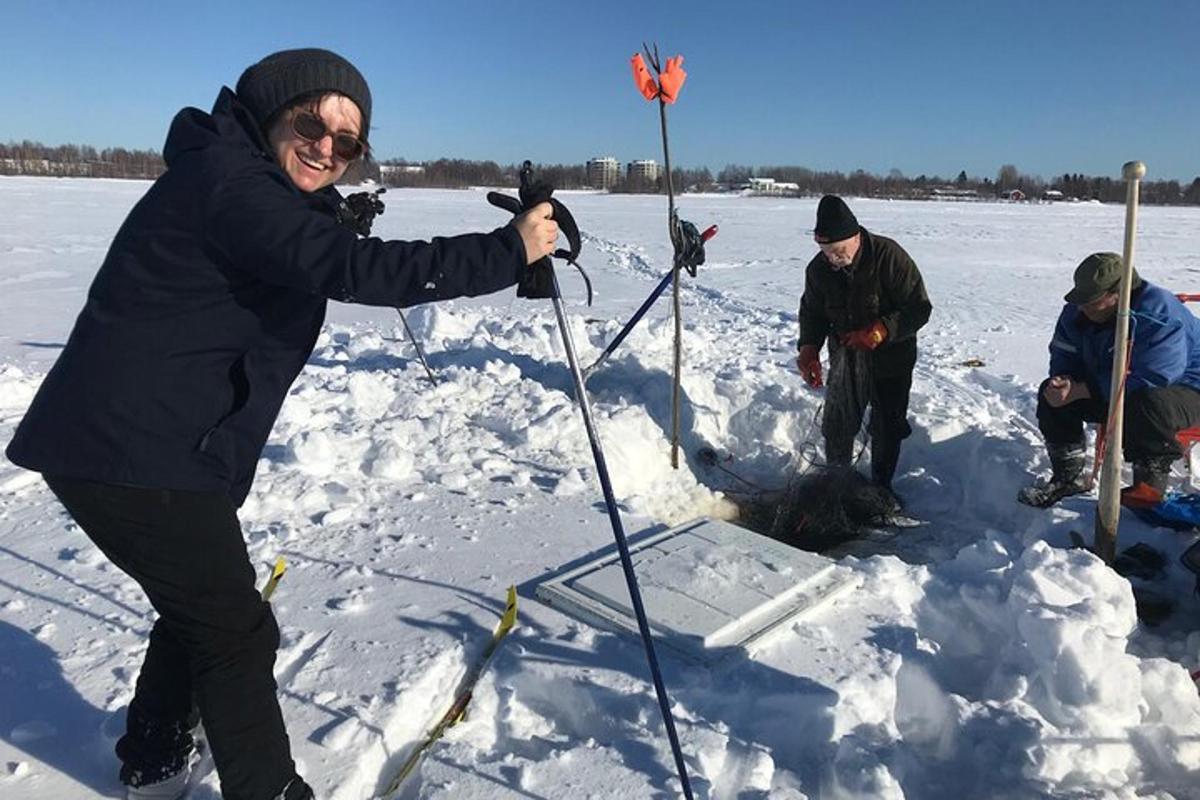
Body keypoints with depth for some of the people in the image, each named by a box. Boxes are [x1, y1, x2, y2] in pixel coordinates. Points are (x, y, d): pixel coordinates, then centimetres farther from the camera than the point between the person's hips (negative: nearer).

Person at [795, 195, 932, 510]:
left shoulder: (889, 256, -23)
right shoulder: (818, 268, -9)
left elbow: (919, 308, -20)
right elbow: (812, 312, 6)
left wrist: (880, 331, -34)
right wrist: (808, 349, -11)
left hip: (891, 358, -3)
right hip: (845, 357, 3)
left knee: (888, 426, 9)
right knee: (837, 423, 4)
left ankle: (881, 485, 29)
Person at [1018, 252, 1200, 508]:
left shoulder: (1159, 316, -30)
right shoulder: (1077, 313, -7)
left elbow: (1148, 381, -37)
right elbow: (1064, 358, 2)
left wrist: (1079, 390, -37)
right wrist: (1063, 381, -24)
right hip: (1111, 390, 7)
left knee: (1148, 404, -41)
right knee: (1051, 393, -7)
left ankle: (1151, 482, -15)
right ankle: (1068, 476, 3)